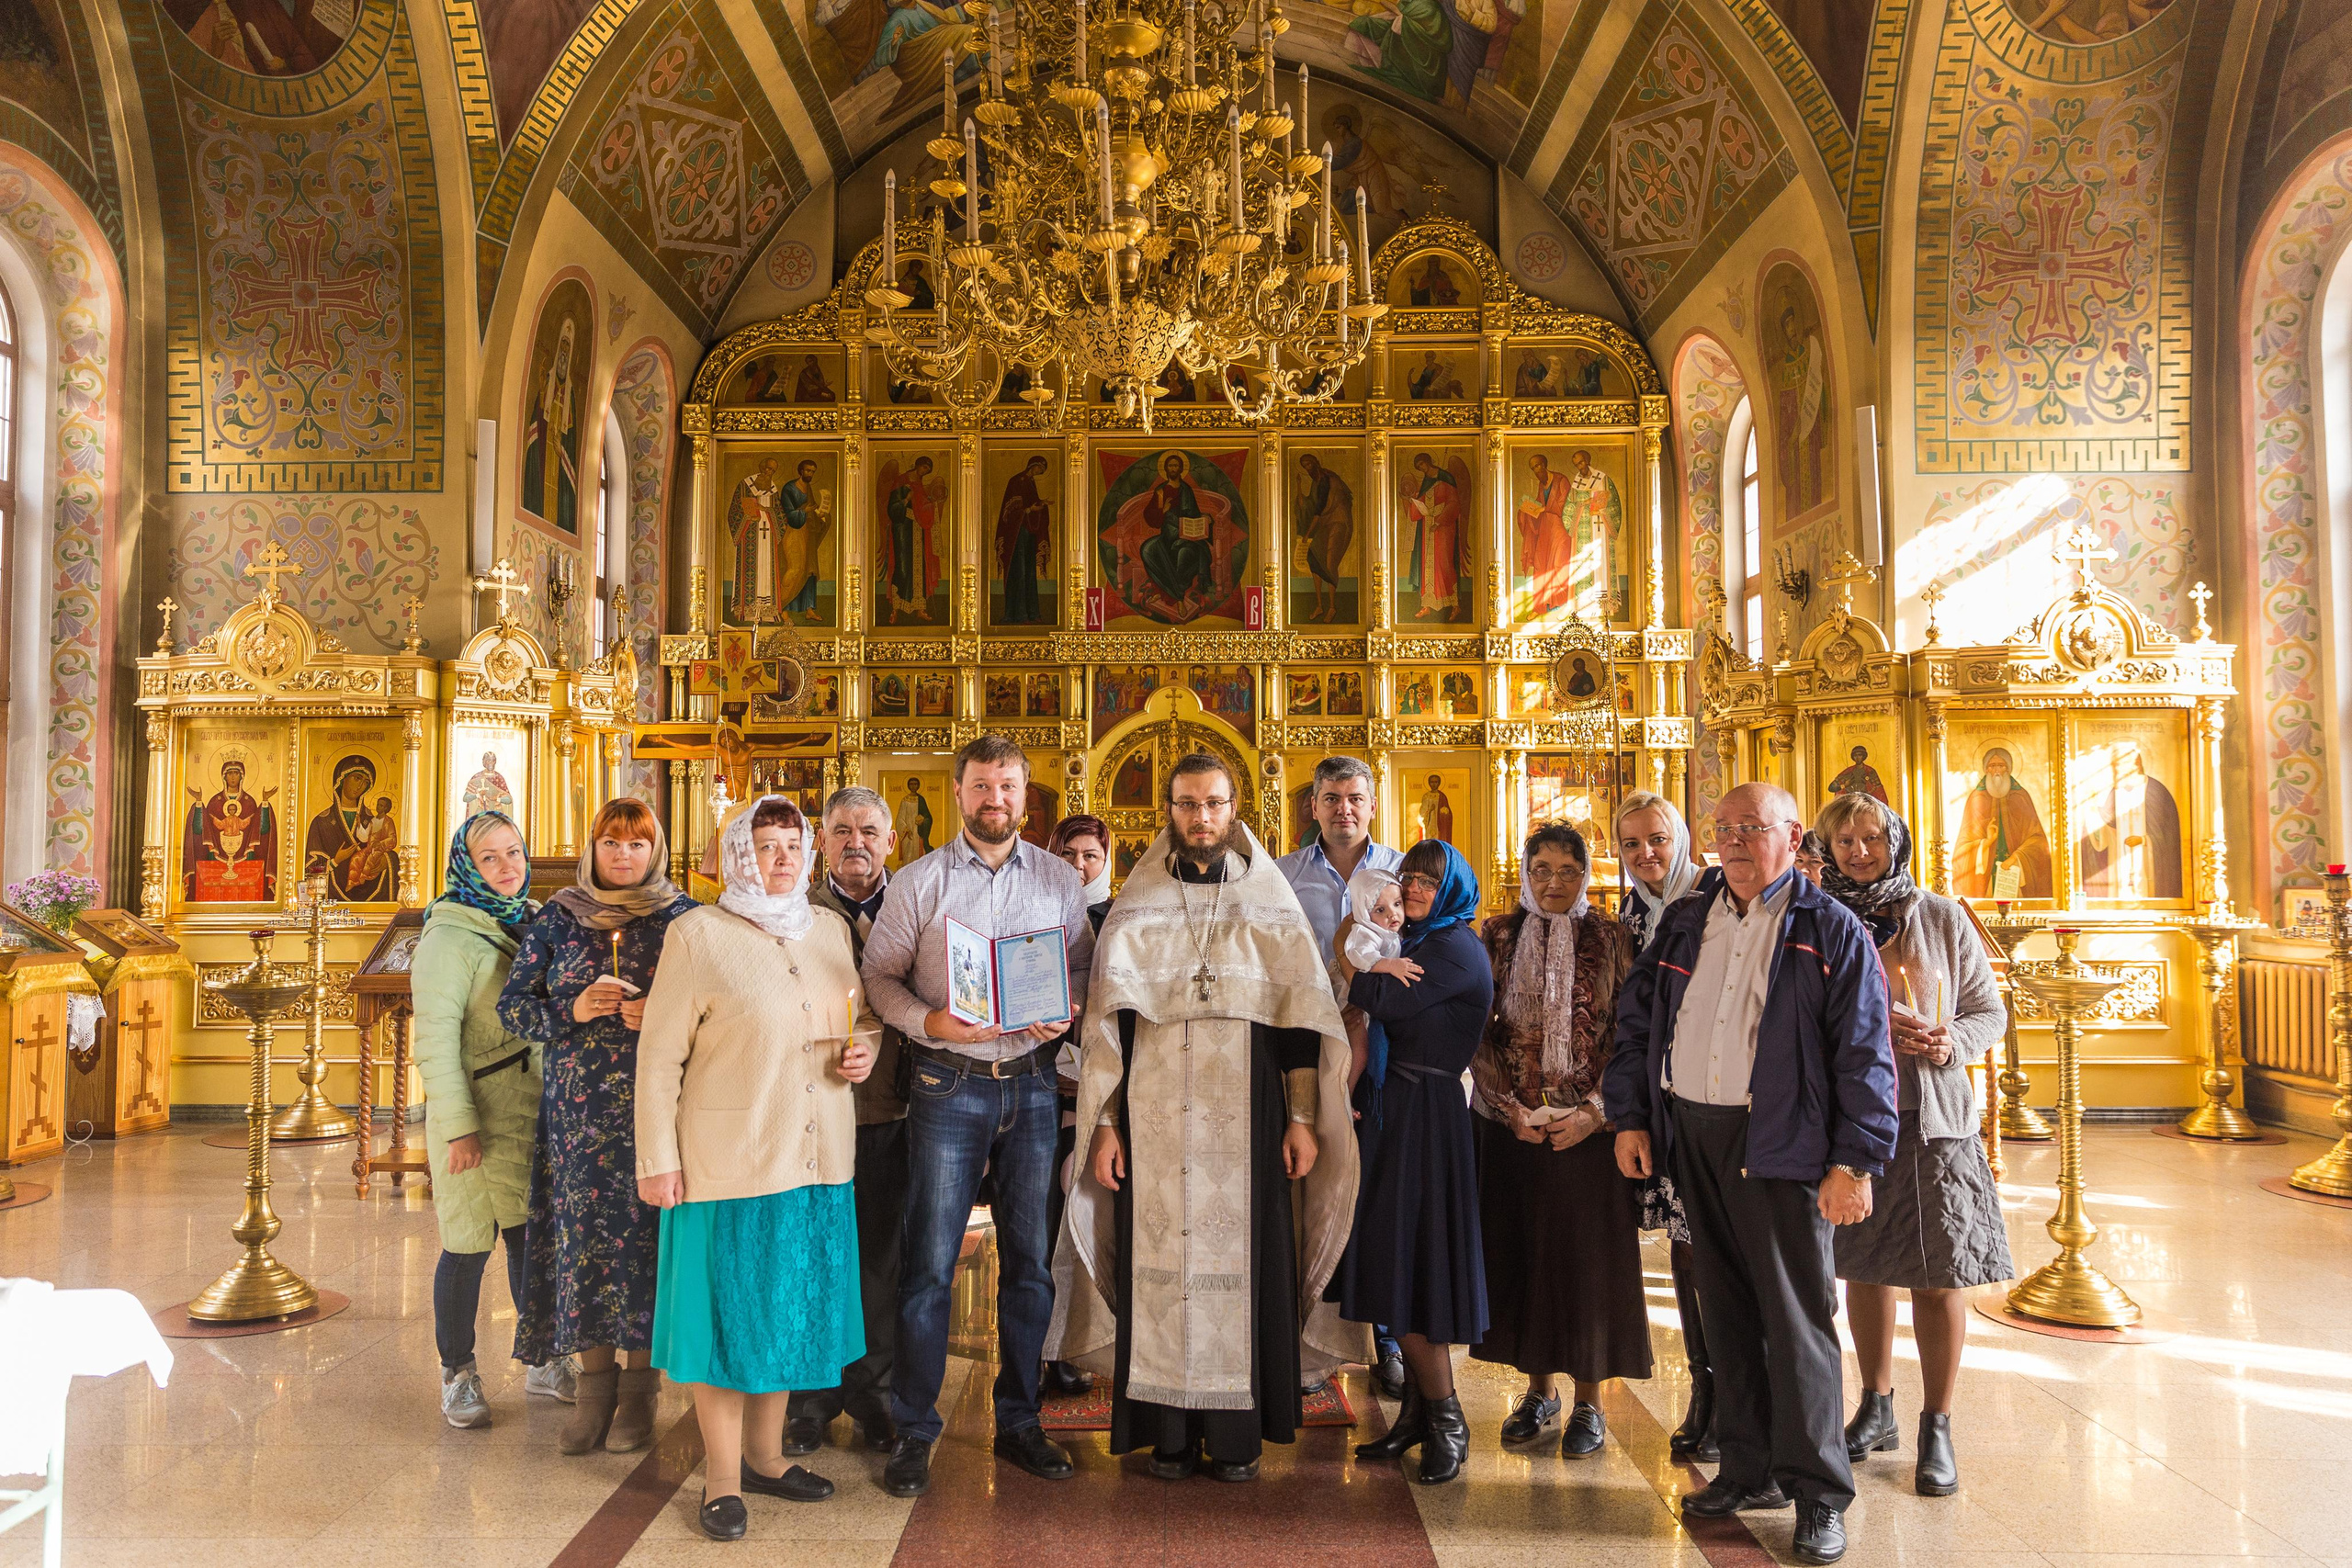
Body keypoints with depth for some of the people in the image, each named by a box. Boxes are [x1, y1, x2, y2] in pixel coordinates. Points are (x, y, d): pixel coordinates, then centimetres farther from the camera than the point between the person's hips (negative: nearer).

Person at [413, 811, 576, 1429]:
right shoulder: (451, 938, -10)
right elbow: (435, 1041, -14)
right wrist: (458, 1126, -17)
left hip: (536, 1110, 6)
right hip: (477, 1117, -6)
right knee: (469, 1245, 1)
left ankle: (542, 1361, 25)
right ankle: (457, 1374, 19)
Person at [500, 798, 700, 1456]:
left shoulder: (682, 917, 3)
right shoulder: (559, 918, 8)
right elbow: (513, 1004, 8)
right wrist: (572, 1011, -9)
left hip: (654, 1107, -2)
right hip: (577, 1110, 2)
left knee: (643, 1233, -1)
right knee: (581, 1234, 2)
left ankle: (639, 1389, 12)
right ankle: (595, 1384, 16)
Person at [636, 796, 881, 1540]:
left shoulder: (831, 928, 8)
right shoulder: (698, 934, -8)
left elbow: (864, 1017, 21)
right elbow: (660, 1055, -9)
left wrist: (865, 1050, -2)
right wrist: (656, 1160, -12)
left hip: (817, 1159, 6)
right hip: (728, 1161, -5)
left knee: (790, 1306, 15)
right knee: (728, 1307, 4)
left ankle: (766, 1455, 32)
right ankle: (723, 1479, 19)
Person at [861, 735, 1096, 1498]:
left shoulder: (1059, 879, 8)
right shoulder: (920, 881, 1)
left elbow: (1085, 967, 10)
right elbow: (878, 974, -1)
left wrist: (1065, 1011, -10)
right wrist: (930, 1022, -16)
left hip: (1033, 1084, 3)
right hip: (948, 1085, -2)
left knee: (1029, 1259, 9)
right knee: (929, 1262, 0)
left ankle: (1019, 1421, 23)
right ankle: (913, 1430, 14)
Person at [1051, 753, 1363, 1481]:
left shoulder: (1271, 908, 5)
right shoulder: (1135, 911, 5)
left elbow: (1300, 1020, 3)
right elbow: (1108, 1024, 4)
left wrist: (1303, 1118, -4)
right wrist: (1105, 1124, -2)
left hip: (1245, 1119, 0)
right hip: (1157, 1120, 0)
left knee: (1245, 1258, 1)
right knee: (1161, 1259, 1)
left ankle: (1238, 1430, 13)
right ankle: (1169, 1430, 13)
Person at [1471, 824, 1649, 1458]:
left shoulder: (1610, 941, 0)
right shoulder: (1497, 937, 4)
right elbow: (1476, 1033, 2)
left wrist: (1593, 1114, -11)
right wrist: (1511, 1108, -7)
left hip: (1588, 1128, -2)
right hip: (1511, 1123, 2)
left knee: (1588, 1256, 2)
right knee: (1521, 1250, 7)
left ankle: (1588, 1402, 15)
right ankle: (1539, 1389, 23)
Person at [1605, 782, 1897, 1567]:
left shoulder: (1830, 931, -3)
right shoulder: (1684, 923, 12)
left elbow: (1864, 1052, -7)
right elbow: (1635, 1017, 16)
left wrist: (1854, 1161, -13)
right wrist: (1630, 1116, 9)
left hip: (1781, 1144, -5)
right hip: (1690, 1135, 6)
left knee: (1796, 1313, -2)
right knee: (1726, 1307, 13)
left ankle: (1818, 1492, 10)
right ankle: (1749, 1469, 26)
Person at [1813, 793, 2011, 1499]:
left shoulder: (1942, 918, 2)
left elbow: (1990, 1011, 6)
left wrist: (1952, 1040, -14)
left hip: (1932, 1116, -1)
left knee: (1939, 1273, -1)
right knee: (1863, 1265, 11)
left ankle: (1937, 1427, 13)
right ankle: (1876, 1409, 28)